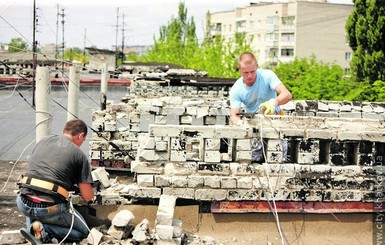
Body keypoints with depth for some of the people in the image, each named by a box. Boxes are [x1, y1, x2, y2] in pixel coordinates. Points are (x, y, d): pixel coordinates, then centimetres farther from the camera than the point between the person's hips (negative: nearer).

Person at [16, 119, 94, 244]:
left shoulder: (43, 141, 15)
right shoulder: (80, 155, 2)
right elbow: (87, 197, 2)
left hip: (23, 204, 5)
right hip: (50, 208, -5)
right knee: (83, 232, 16)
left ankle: (32, 227, 7)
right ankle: (43, 229, -7)